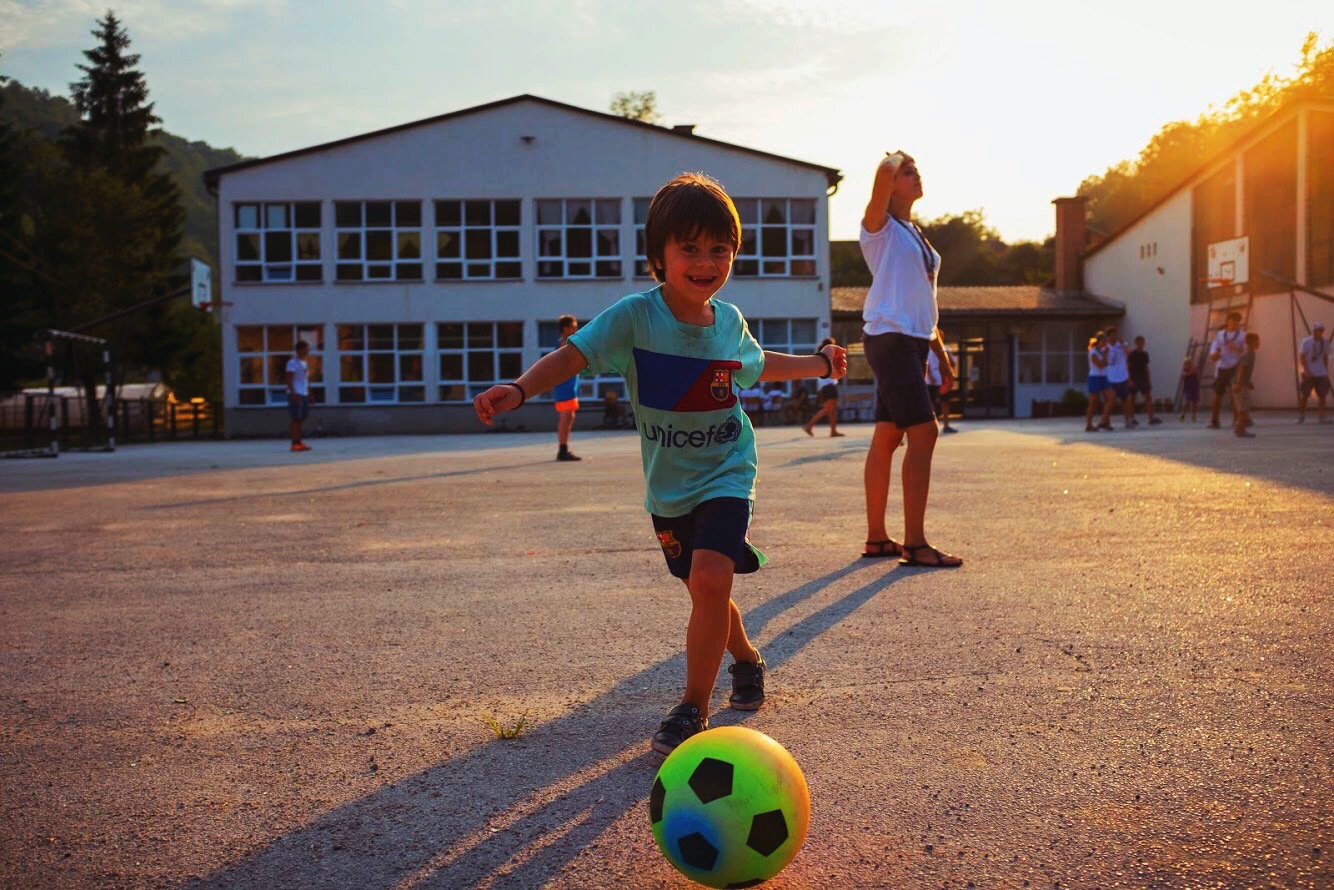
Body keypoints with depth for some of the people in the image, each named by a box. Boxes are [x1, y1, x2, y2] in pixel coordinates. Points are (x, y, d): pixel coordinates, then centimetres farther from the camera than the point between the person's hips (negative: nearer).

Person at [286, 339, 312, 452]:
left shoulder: (305, 363, 18)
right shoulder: (292, 362, -9)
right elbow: (289, 379, -14)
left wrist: (309, 394, 20)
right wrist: (293, 394, -21)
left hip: (304, 394, 9)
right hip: (295, 394, -9)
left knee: (301, 419, 9)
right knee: (295, 419, -7)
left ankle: (299, 442, 14)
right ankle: (295, 443, -7)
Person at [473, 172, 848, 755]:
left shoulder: (730, 321, -2)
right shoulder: (635, 317, -15)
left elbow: (756, 366, 20)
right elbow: (574, 355, -24)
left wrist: (820, 364, 27)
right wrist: (518, 390, -41)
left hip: (725, 475, 0)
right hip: (667, 486, 0)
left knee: (710, 578, -22)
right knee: (704, 589, 16)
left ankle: (693, 709, -7)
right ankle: (747, 660, 48)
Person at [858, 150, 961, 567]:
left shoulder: (915, 234, 21)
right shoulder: (880, 225, -4)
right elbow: (884, 172, -24)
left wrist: (941, 353, 20)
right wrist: (896, 159, 0)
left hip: (914, 342, 9)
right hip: (889, 338, -8)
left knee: (888, 437, 9)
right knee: (924, 432, -15)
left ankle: (876, 537, 14)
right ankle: (914, 543, -13)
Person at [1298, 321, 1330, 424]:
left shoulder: (1325, 342, 6)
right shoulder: (1306, 342, -7)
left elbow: (1325, 357, 15)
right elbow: (1302, 358, -9)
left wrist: (1326, 371, 12)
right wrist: (1306, 370, -19)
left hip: (1321, 374, 4)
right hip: (1309, 373, -4)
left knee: (1322, 395, 1)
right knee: (1305, 395, 0)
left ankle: (1321, 417, 8)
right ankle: (1301, 416, 11)